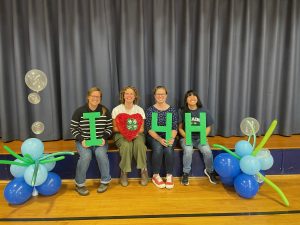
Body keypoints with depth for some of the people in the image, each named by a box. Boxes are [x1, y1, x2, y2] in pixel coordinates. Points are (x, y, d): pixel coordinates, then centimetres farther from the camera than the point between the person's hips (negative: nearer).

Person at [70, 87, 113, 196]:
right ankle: (79, 184, -6)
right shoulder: (79, 111, -3)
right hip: (83, 141, -1)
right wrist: (81, 140, -15)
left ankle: (105, 181, -6)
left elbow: (109, 127, 5)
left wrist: (104, 138, -12)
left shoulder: (105, 111, 1)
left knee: (100, 153, -29)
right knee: (86, 156, -29)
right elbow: (73, 128, 0)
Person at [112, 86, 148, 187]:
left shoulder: (139, 110, 2)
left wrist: (136, 132, -19)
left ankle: (143, 170, -16)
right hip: (121, 134, -1)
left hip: (137, 134, 1)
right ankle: (124, 172, -15)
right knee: (126, 145, -34)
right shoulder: (116, 110, -2)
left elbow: (141, 128, 3)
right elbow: (115, 128, 0)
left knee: (139, 144, -33)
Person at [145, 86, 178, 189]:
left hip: (168, 137, 1)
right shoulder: (150, 110, -1)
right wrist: (159, 139, -21)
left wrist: (172, 138, -19)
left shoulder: (172, 110, 4)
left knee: (169, 149, -29)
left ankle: (169, 176, -12)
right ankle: (155, 176, -12)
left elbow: (174, 128, 1)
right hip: (154, 137, -1)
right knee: (158, 148, -30)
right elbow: (149, 128, -7)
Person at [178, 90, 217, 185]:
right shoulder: (182, 111, -3)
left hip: (199, 138, 1)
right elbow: (180, 128, 1)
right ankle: (186, 173, -8)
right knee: (188, 150, -32)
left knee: (207, 151, -24)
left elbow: (208, 127, 6)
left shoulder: (204, 111, -1)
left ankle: (210, 171, 7)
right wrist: (186, 136, -16)